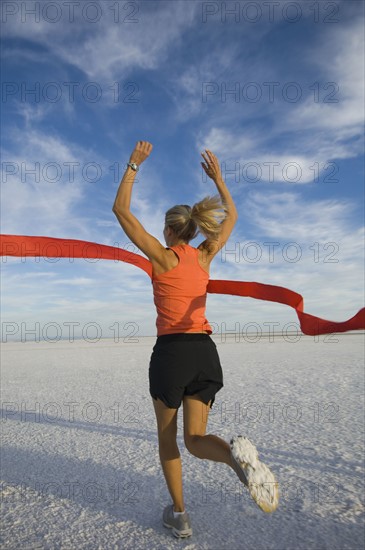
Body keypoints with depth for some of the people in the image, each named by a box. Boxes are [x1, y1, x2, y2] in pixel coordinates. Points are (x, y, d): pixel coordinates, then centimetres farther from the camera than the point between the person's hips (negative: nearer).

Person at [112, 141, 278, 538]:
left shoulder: (163, 256, -6)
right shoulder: (204, 256, 7)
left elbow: (121, 209, -3)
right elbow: (231, 215, 22)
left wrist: (134, 164, 3)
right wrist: (217, 176, 23)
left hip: (171, 351, -4)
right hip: (205, 352, 4)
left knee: (167, 436, 17)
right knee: (195, 439, 7)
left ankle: (179, 515, 25)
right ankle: (238, 457, -24)